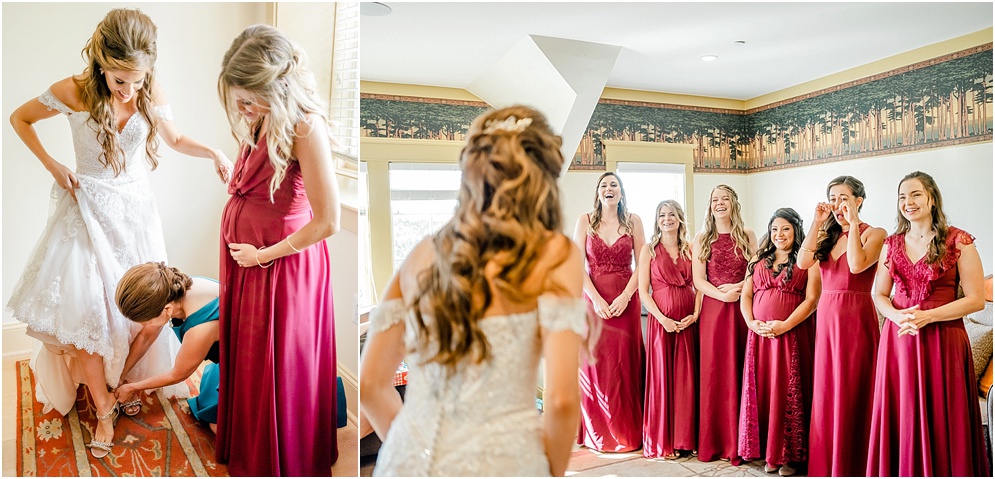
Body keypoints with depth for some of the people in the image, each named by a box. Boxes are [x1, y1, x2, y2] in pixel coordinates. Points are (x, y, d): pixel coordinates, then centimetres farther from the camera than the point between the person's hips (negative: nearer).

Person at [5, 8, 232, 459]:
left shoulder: (151, 94, -8)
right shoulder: (73, 92, -14)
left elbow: (175, 139, 8)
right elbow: (19, 118, 3)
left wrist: (213, 152, -11)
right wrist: (52, 165, -8)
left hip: (135, 206, 2)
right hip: (89, 207, -2)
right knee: (83, 305, -6)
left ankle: (128, 384, 29)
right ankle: (103, 408, 8)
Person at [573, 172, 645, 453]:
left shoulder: (633, 221, 5)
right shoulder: (585, 221, 4)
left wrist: (625, 297, -12)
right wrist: (596, 299, -12)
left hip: (626, 300, 0)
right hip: (594, 299, 0)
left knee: (626, 363, 2)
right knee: (595, 363, 2)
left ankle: (628, 433, 15)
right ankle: (598, 434, 15)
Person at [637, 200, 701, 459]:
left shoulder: (690, 249, 10)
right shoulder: (649, 250, 2)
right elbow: (643, 291, -3)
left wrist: (695, 315, -8)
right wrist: (663, 319, -13)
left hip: (689, 320, 3)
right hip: (661, 319, -2)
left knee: (687, 378, 5)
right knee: (661, 377, 0)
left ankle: (685, 438, 16)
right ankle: (661, 442, 9)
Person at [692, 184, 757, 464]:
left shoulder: (747, 236, 10)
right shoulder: (702, 239, 9)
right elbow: (698, 280, 1)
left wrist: (738, 287, -13)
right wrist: (722, 295, -14)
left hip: (744, 309, 0)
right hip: (713, 308, 0)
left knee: (740, 372, 0)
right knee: (713, 373, 0)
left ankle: (739, 442, 10)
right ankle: (713, 442, 8)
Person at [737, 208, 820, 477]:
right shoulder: (758, 260, 15)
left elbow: (812, 299, -8)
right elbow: (746, 295, 13)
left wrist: (785, 326, -17)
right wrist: (750, 322, -4)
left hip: (793, 335, -4)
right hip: (759, 334, 4)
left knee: (789, 393, -1)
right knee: (761, 391, 5)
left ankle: (790, 455, 10)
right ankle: (768, 453, 16)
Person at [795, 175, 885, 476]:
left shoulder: (873, 233, -2)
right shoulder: (827, 235, 12)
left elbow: (857, 265, -22)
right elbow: (803, 262, -6)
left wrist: (853, 224, -17)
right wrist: (817, 223, -5)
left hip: (856, 318, -5)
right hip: (826, 318, 6)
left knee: (851, 393, 0)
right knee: (824, 393, 10)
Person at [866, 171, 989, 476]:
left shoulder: (958, 242, -3)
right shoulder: (892, 244, 9)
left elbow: (976, 299, -7)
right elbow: (879, 294, 11)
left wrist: (927, 316, -17)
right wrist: (897, 315, -9)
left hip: (942, 340, -4)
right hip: (898, 340, 4)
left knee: (939, 422, 2)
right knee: (900, 419, 8)